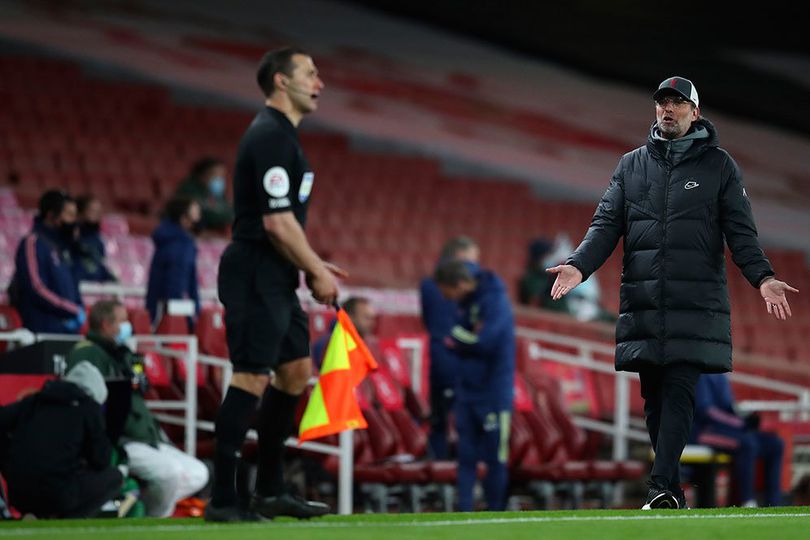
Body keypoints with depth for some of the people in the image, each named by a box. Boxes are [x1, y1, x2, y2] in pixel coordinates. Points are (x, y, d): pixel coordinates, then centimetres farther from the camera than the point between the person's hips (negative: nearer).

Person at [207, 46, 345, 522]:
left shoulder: (281, 134, 18)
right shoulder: (271, 137, -15)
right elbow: (277, 222, -20)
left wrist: (314, 265, 17)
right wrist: (316, 272, -12)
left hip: (275, 278, 11)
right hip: (255, 276, -11)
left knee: (296, 370, 13)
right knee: (252, 377, -11)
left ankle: (271, 490, 19)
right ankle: (223, 498, -10)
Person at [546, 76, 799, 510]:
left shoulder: (718, 165, 8)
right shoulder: (632, 165, 15)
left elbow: (740, 231, 3)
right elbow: (606, 224, 9)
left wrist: (762, 277, -13)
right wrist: (579, 265, -9)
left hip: (695, 303, -3)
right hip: (642, 302, 3)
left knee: (679, 392, -12)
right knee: (654, 396, 3)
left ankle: (661, 488, -18)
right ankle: (671, 490, 9)